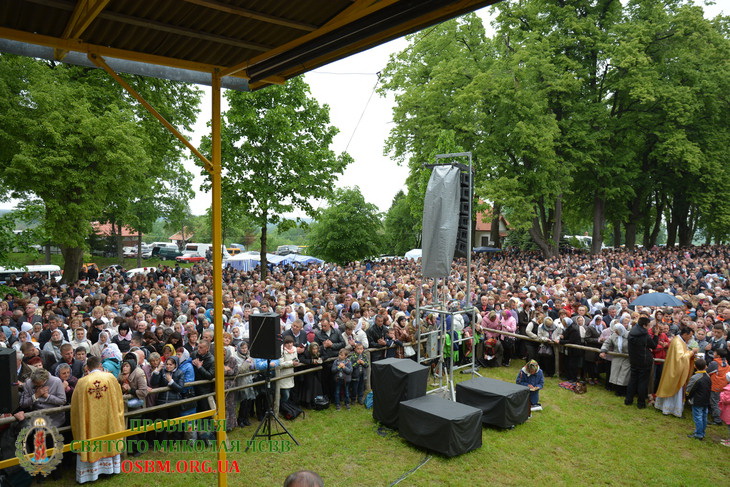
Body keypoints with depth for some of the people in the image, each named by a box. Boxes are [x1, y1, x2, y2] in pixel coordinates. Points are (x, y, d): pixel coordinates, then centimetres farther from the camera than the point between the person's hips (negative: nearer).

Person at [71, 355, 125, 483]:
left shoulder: (82, 382, -9)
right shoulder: (110, 377, -7)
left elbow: (76, 404, 0)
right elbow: (118, 398, 3)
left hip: (90, 421, -1)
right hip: (109, 419, 1)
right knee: (109, 439, 16)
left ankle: (89, 471, 16)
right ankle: (109, 467, 28)